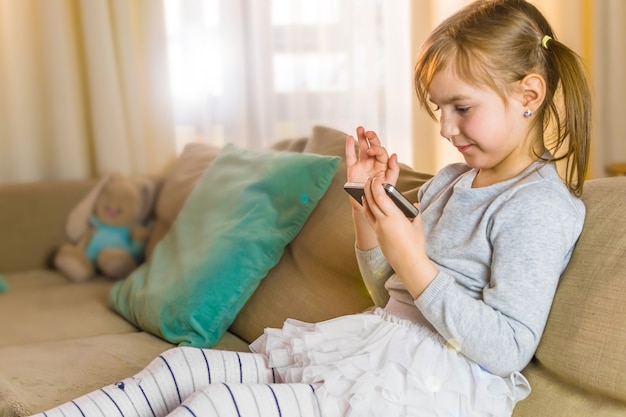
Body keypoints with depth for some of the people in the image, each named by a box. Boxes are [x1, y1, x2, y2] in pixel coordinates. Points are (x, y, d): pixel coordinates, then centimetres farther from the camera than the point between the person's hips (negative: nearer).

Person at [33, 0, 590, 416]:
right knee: (180, 367, -5)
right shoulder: (449, 182, 19)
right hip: (376, 347, 9)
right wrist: (367, 201, 9)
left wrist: (415, 265, -20)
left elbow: (507, 348, -16)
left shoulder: (538, 206, -8)